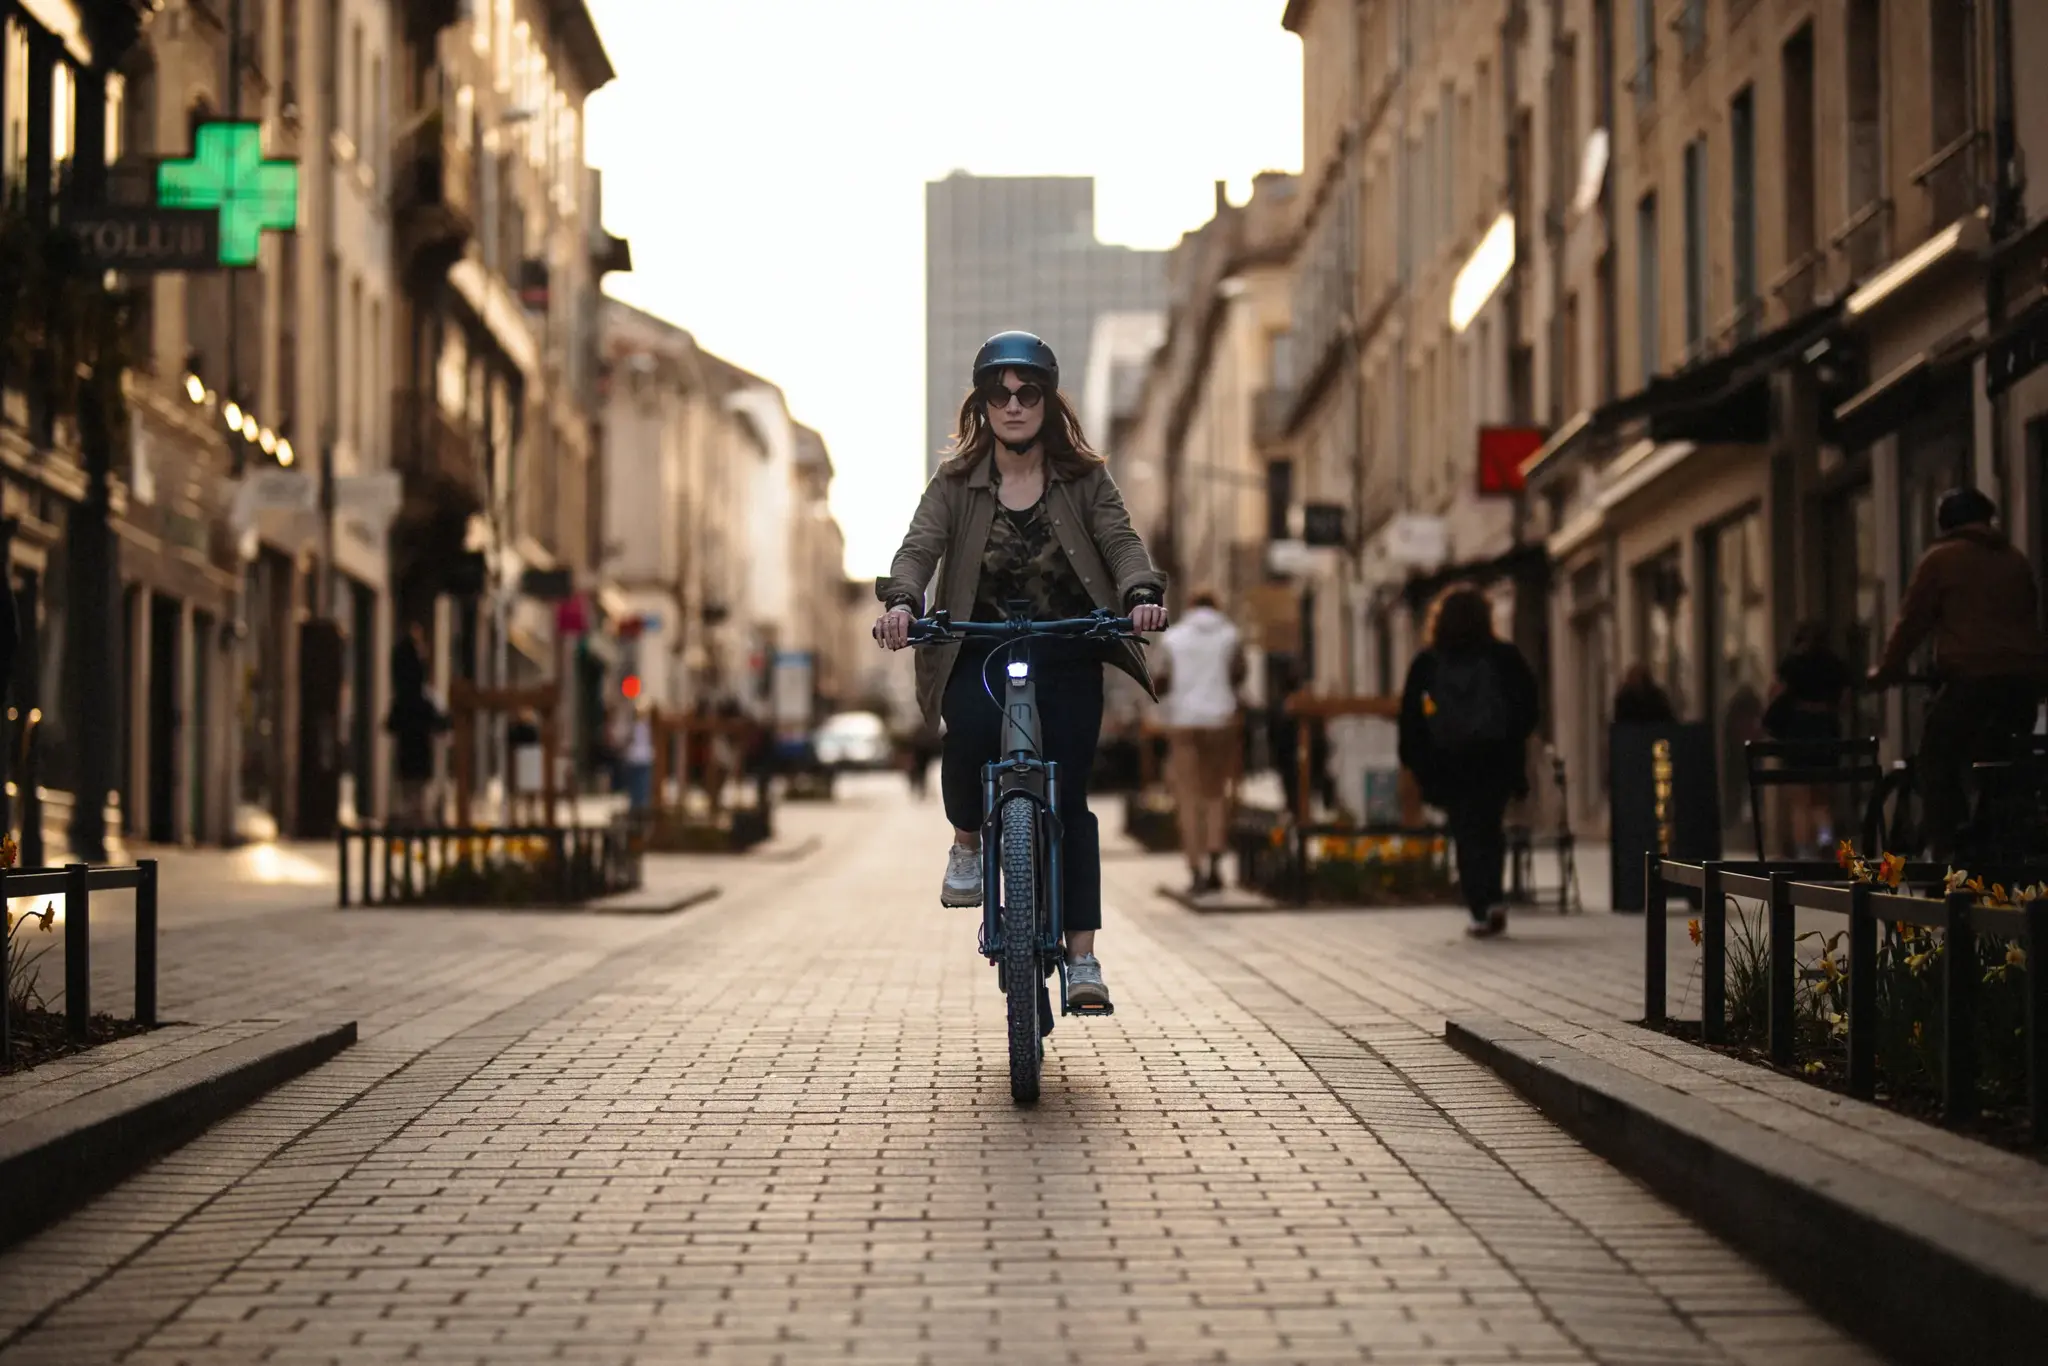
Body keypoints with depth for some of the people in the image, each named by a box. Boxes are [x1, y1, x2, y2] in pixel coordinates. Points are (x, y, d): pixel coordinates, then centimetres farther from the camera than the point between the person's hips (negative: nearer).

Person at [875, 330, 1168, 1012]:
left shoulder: (1083, 481, 2)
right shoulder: (956, 483, 1)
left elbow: (1121, 541, -11)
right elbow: (920, 547, -12)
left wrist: (1142, 593, -33)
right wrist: (900, 601, -34)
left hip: (1067, 655, 1)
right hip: (979, 652, 0)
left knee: (1068, 795, -7)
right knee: (971, 730, -33)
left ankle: (1082, 955, 0)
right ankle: (967, 841, -2)